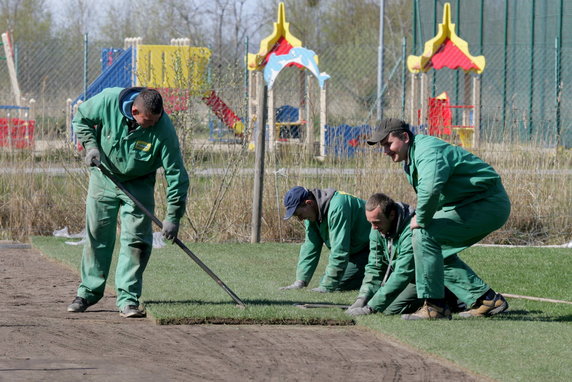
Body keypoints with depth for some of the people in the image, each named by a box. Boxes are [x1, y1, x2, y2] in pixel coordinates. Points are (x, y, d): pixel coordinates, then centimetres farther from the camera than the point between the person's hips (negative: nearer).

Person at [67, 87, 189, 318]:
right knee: (97, 236, 7)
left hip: (138, 185, -2)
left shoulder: (163, 130, -29)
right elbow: (82, 119, -3)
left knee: (137, 240, -10)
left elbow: (176, 175, -24)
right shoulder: (109, 100, -25)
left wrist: (173, 217, -25)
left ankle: (128, 298, -5)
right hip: (103, 176, 2)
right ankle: (88, 292, 19)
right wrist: (90, 146, -18)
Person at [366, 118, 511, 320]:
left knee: (424, 235, -18)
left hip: (488, 206, -11)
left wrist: (421, 220, -26)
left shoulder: (427, 151, -23)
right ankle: (487, 299, 16)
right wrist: (422, 217, 5)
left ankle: (434, 306, -16)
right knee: (439, 250, 17)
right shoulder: (409, 160, 12)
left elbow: (429, 189, -41)